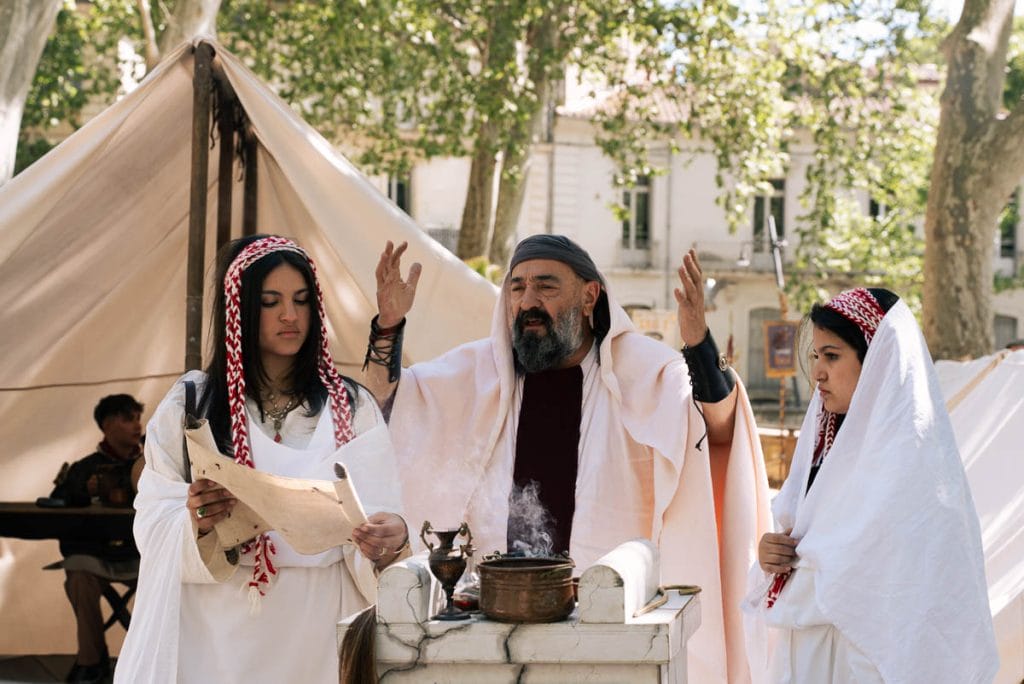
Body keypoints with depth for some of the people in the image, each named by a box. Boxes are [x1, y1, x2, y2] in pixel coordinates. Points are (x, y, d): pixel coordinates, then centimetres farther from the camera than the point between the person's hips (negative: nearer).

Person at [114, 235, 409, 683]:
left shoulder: (351, 408, 6)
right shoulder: (190, 403, 2)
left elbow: (375, 511, -1)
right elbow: (153, 522, -3)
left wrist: (388, 538, -24)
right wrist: (195, 523, -24)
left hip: (311, 630, 2)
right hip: (212, 632, -1)